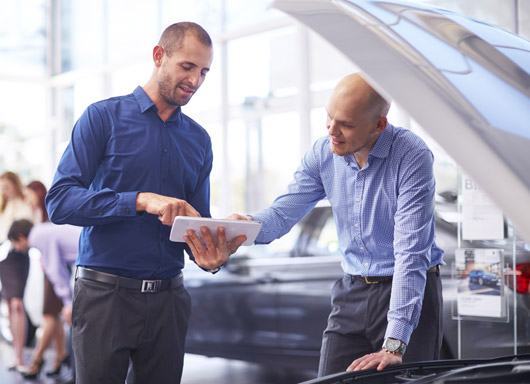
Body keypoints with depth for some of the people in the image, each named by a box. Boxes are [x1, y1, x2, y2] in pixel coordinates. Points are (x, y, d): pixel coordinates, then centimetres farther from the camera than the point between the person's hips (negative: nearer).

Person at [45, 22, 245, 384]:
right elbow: (59, 201, -12)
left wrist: (208, 253, -10)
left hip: (168, 297, 4)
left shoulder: (199, 139, 13)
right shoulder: (103, 117, -2)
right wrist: (141, 201, -22)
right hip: (105, 295, -4)